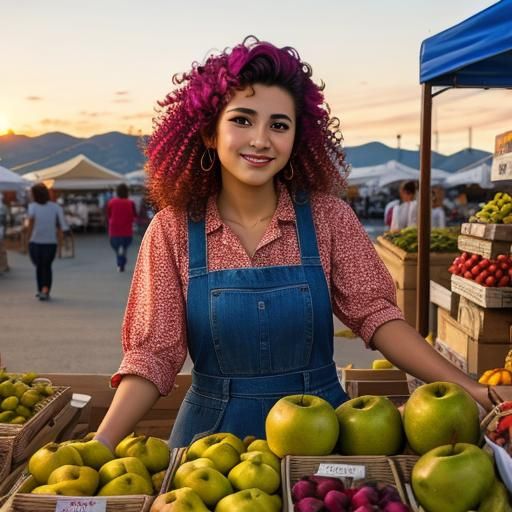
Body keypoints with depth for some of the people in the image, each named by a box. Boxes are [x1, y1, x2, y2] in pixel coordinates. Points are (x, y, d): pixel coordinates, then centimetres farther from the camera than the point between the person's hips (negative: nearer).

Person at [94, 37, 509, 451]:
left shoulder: (328, 217, -7)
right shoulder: (173, 229, -10)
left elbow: (375, 315, -8)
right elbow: (153, 354, -10)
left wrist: (471, 391, -18)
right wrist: (100, 446, -21)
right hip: (215, 431, 0)